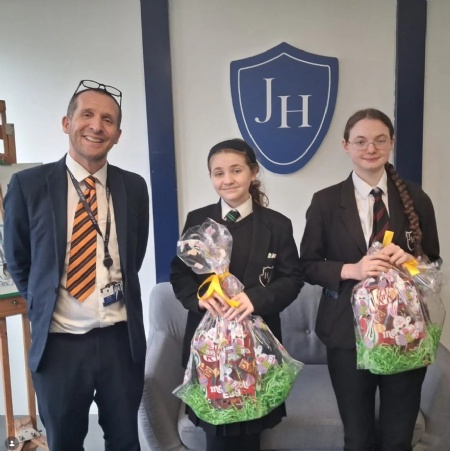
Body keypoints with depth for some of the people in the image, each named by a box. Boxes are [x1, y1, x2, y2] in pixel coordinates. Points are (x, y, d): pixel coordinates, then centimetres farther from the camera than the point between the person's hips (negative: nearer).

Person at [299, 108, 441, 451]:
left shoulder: (416, 198, 1)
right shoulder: (326, 201, -2)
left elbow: (434, 262, 7)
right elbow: (309, 265, -1)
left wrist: (411, 261, -15)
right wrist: (351, 270, -18)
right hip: (348, 333, -1)